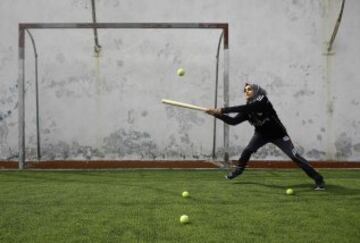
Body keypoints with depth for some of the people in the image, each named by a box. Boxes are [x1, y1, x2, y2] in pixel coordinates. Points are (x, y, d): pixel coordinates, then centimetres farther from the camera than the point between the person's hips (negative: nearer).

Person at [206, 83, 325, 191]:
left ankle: (318, 179, -7)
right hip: (262, 134, 6)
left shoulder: (262, 100, -28)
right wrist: (217, 114, -28)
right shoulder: (247, 110, -9)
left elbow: (246, 108, -42)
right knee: (247, 150, -5)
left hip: (278, 134, -6)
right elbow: (233, 121, -16)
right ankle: (238, 170, 22)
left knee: (295, 156, -12)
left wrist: (223, 110, -43)